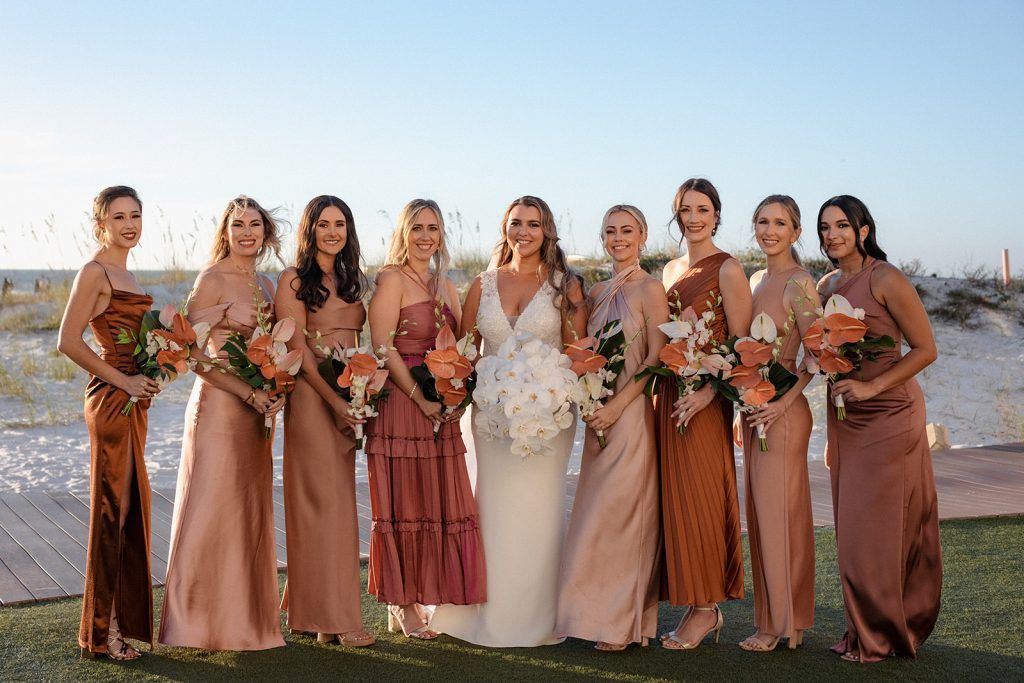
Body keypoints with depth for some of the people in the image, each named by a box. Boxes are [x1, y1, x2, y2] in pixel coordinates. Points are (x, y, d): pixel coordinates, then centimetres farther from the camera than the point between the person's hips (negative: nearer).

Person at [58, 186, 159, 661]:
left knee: (130, 507, 14)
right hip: (111, 400, -9)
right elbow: (68, 341, -19)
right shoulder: (95, 272, -11)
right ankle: (102, 633, 5)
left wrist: (149, 376, 6)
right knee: (112, 508, -3)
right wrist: (123, 381, -17)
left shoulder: (123, 274, 15)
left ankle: (123, 617, 26)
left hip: (132, 399, 9)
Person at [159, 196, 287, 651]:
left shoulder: (265, 285, 13)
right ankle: (200, 621, 8)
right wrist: (249, 393, -17)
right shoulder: (212, 280, -9)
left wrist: (274, 391, 0)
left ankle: (243, 617, 21)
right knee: (211, 510, -3)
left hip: (255, 412, 7)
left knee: (250, 512, 11)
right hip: (219, 407, -7)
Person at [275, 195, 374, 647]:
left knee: (338, 502, 9)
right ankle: (333, 618, 0)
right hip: (312, 397, -7)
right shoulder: (294, 280, -4)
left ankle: (307, 607, 19)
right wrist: (335, 401, -17)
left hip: (349, 399, 7)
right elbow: (297, 349, -10)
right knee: (323, 502, -5)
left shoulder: (352, 282, 16)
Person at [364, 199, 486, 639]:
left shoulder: (444, 285, 16)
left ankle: (423, 597, 19)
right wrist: (420, 396, -18)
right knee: (405, 502, -1)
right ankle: (403, 607, 8)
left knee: (439, 502, 8)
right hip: (401, 403, -7)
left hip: (441, 408, 7)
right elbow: (383, 347, -13)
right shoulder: (392, 279, -5)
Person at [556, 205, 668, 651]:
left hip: (633, 412, -7)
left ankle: (622, 623, 4)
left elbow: (657, 358, -12)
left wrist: (617, 405, -17)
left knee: (618, 513, -5)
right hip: (598, 414, 7)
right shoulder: (598, 292, 14)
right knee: (598, 512, 9)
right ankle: (603, 613, 17)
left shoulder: (649, 289, -7)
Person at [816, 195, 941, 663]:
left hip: (889, 415, -7)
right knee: (851, 528, 9)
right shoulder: (825, 286, 9)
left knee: (875, 528, -3)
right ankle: (866, 630, 19)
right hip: (844, 417, 7)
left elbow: (925, 349, -11)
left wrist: (872, 386, -18)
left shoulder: (886, 280, -12)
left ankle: (879, 636, 10)